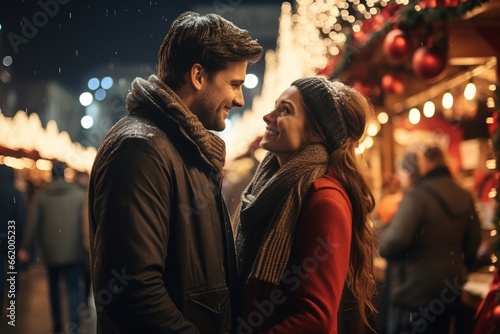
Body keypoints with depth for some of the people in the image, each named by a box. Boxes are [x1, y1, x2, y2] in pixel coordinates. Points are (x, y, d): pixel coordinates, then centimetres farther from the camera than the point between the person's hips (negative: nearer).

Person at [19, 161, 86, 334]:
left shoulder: (41, 196, -1)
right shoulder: (79, 194, -3)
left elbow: (32, 224, -1)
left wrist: (25, 248, 6)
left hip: (51, 251, 2)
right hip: (73, 251, -2)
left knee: (54, 287, 18)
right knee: (73, 287, -2)